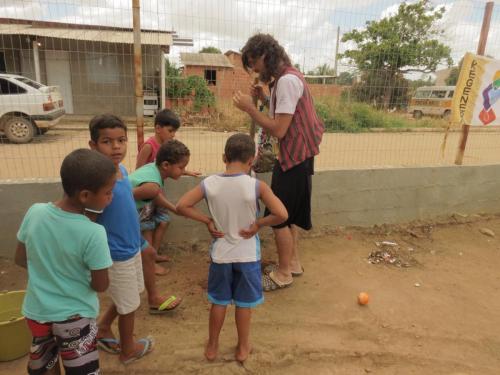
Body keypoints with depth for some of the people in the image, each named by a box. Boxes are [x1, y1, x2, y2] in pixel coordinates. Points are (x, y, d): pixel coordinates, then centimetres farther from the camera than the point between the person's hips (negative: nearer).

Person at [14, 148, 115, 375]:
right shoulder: (93, 233, -29)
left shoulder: (35, 212, -15)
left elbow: (20, 260, 0)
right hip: (74, 316, -5)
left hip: (36, 311, 5)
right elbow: (101, 286, -17)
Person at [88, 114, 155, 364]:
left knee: (132, 295, 27)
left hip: (131, 249, 8)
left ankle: (101, 328, 49)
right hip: (117, 256, -8)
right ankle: (128, 349, 40)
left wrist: (141, 242, 17)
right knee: (129, 305, 14)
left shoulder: (122, 170, -1)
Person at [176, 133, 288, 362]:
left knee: (219, 302, 21)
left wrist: (207, 221, -4)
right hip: (247, 255, -1)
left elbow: (181, 206, -10)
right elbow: (282, 215, -24)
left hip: (220, 253, 2)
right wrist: (258, 224, -10)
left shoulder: (209, 183, -13)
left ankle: (212, 346, 38)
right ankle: (242, 348, 37)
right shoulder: (256, 186, -19)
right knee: (244, 303, 18)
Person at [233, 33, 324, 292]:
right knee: (287, 215, 18)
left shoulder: (287, 80, -20)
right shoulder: (283, 78, 12)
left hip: (295, 159, -10)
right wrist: (264, 98, 6)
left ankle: (283, 274, 17)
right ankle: (292, 263, 33)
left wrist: (249, 107, -18)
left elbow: (278, 130, -25)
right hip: (291, 156, 10)